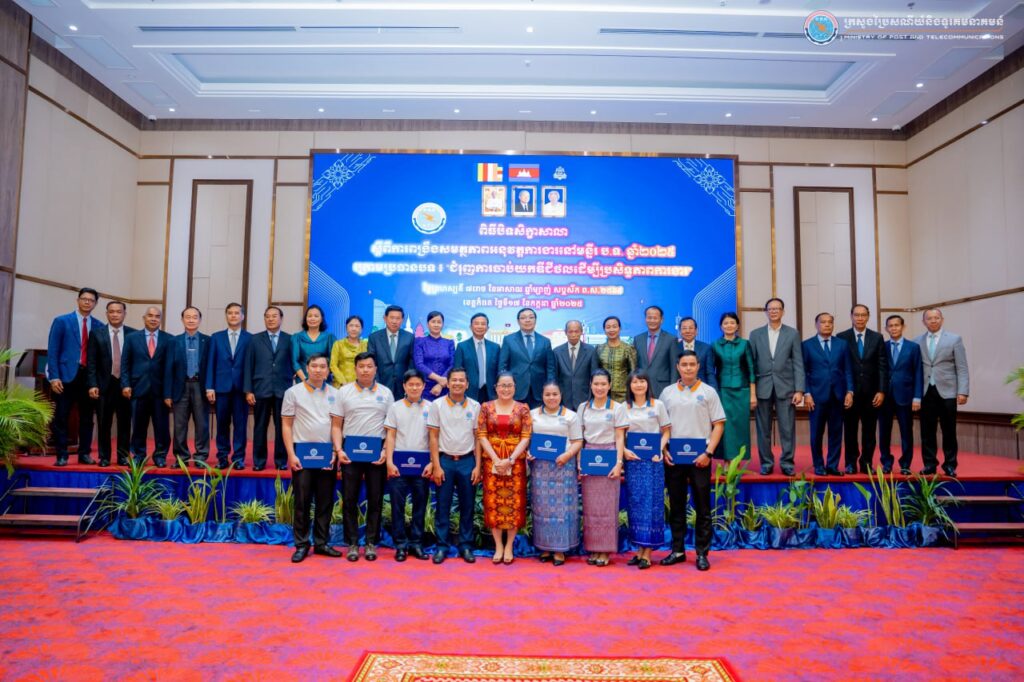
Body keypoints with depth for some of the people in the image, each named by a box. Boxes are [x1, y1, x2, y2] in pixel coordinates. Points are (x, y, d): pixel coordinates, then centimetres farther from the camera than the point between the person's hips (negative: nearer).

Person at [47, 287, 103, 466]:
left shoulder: (99, 326, 8)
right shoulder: (61, 321, 1)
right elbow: (52, 350, -3)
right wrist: (54, 377, -11)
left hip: (89, 376, 3)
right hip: (66, 375, -3)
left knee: (87, 418, 8)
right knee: (61, 418, 1)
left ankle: (84, 454, 17)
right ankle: (62, 455, 9)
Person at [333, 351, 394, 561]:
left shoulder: (386, 393, 4)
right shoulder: (344, 392, 3)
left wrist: (386, 451, -7)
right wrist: (339, 450, -8)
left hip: (377, 451, 0)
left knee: (375, 499, 5)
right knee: (349, 499, 4)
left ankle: (371, 543, 16)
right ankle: (352, 543, 15)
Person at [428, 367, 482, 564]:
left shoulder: (475, 406, 3)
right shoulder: (437, 405, -1)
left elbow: (478, 438, 5)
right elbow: (433, 437, -1)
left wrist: (478, 466, -1)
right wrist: (436, 466, -6)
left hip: (467, 461, 1)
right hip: (445, 460, -1)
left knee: (467, 506, 7)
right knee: (443, 506, 5)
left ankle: (465, 545, 18)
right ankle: (442, 546, 16)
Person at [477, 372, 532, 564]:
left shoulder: (523, 409, 2)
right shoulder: (486, 407, 4)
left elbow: (526, 437, -4)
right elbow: (481, 435, -2)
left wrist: (510, 459, -14)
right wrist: (496, 459, -12)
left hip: (516, 462, 0)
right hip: (492, 461, 1)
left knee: (514, 503, 1)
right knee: (493, 502, 2)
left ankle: (509, 546, 14)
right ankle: (498, 545, 15)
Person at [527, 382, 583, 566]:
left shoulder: (571, 416, 5)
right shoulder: (533, 415, 12)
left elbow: (577, 441, 1)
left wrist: (567, 454, -15)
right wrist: (527, 453, -6)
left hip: (562, 465, -2)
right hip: (539, 466, 2)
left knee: (561, 506, -1)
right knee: (541, 507, 4)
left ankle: (559, 549, 6)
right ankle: (544, 547, 13)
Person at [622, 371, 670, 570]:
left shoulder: (658, 405, 4)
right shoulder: (624, 407, 8)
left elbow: (666, 432, 5)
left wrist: (659, 450, -10)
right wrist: (624, 450, -9)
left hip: (652, 460, -2)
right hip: (632, 460, 2)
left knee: (651, 502, -3)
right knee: (635, 503, 4)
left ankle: (647, 553, 2)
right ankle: (640, 549, 13)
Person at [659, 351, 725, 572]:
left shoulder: (708, 392, 2)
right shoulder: (667, 392, 8)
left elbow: (718, 425, 0)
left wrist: (708, 452, -10)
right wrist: (664, 450, -2)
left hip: (699, 458, -2)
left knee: (702, 507, 3)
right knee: (676, 506, 9)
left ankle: (702, 553, 12)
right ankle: (677, 550, 19)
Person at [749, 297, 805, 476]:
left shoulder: (792, 334, 5)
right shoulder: (755, 334, 7)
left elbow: (798, 364, 1)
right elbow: (751, 364, 5)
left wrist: (799, 390, -6)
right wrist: (750, 390, -1)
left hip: (785, 387, -1)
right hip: (762, 388, 1)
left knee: (787, 428, 0)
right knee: (763, 428, 5)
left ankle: (787, 462, 11)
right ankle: (766, 463, 15)